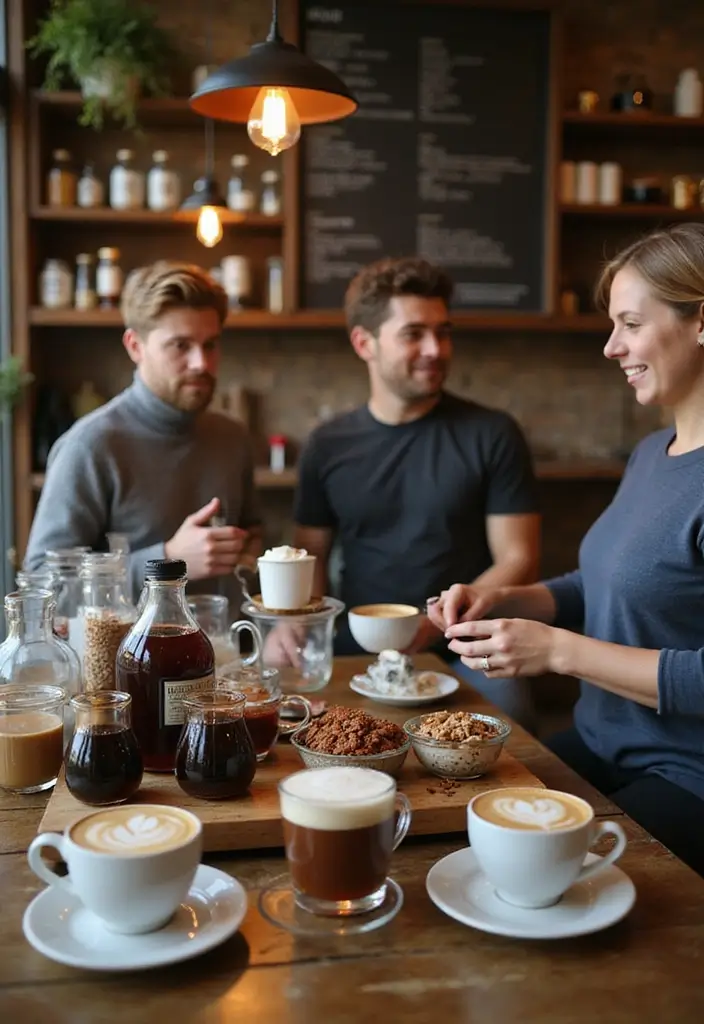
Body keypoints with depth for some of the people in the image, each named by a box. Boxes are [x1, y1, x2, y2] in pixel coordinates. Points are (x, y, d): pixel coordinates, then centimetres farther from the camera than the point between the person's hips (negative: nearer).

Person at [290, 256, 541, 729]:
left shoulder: (493, 435, 0)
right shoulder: (328, 446, 8)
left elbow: (518, 561, -2)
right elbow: (310, 556, 13)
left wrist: (430, 627, -16)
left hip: (463, 650, -2)